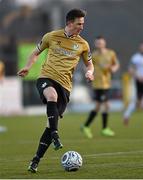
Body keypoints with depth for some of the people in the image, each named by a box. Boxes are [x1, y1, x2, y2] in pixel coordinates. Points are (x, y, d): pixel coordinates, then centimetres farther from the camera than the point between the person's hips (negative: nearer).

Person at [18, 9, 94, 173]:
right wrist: (28, 67, 1)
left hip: (64, 85, 2)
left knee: (52, 124, -2)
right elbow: (36, 53, 18)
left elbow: (89, 63, 22)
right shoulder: (52, 36, 5)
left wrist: (89, 72, -1)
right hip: (46, 78, -2)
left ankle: (36, 160, 8)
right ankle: (55, 136, -40)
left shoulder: (82, 44, 9)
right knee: (52, 96, -40)